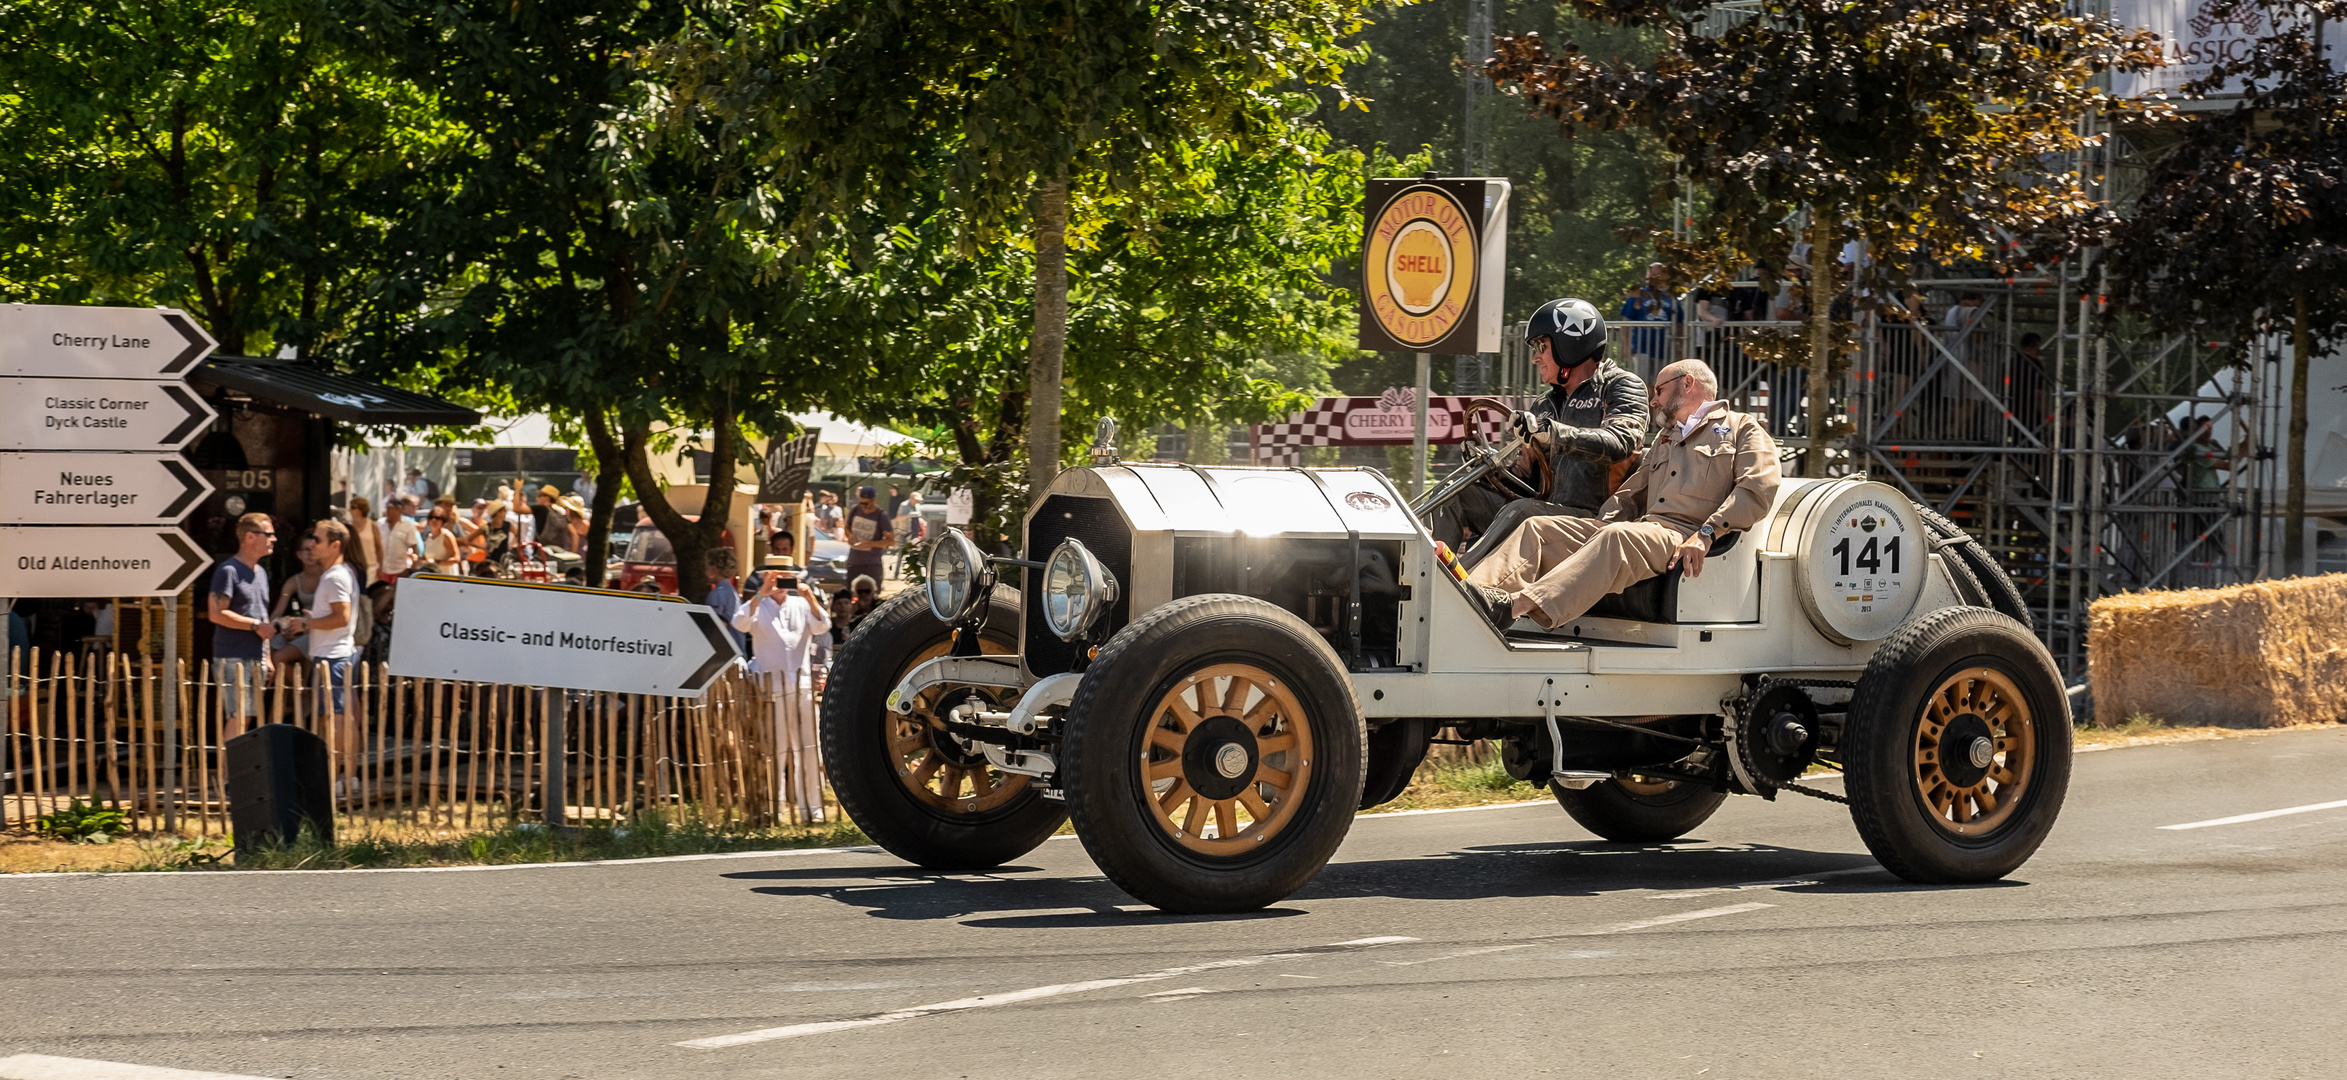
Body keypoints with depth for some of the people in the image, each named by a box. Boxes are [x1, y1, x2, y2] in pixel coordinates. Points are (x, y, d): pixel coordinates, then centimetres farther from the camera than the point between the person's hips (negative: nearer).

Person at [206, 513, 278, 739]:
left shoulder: (260, 572, 18)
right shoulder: (228, 571, -9)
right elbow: (216, 614, -18)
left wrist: (267, 658, 19)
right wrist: (256, 625, -15)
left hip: (256, 659, 8)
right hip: (233, 658, -8)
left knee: (246, 717, 8)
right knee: (237, 717, -11)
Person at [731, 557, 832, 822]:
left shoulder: (801, 605, 12)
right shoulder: (758, 608, 5)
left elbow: (822, 627, -2)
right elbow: (740, 624, -14)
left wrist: (810, 597, -15)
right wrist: (760, 595, -23)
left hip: (802, 685, 2)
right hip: (770, 687, -2)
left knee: (807, 747, 1)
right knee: (774, 750, -3)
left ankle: (811, 807, 5)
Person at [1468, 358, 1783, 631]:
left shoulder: (1741, 428, 12)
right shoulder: (1663, 440, 37)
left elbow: (1758, 489, -4)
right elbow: (1630, 495, 32)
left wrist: (1707, 533, -18)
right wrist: (1597, 526, 10)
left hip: (1685, 537, -8)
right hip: (1642, 528, 8)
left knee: (1618, 536, -38)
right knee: (1539, 528, -7)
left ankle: (1518, 605, -57)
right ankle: (1476, 592, -32)